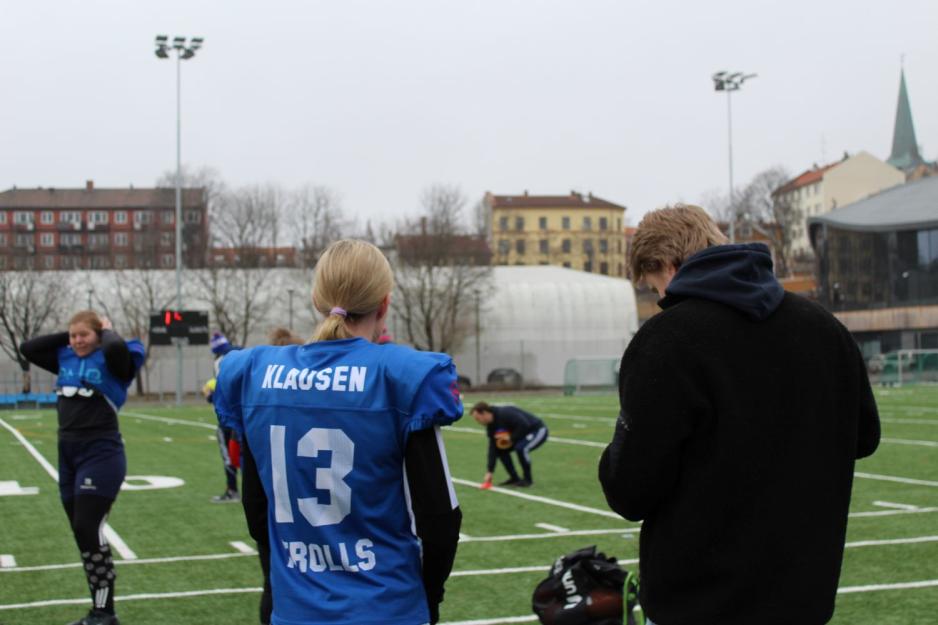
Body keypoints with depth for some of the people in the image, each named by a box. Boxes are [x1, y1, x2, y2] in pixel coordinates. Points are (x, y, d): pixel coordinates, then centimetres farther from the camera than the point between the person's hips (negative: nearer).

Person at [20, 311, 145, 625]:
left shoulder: (110, 362, -7)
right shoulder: (65, 359, 12)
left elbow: (117, 348, -29)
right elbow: (27, 348, 13)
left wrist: (107, 330, -8)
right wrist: (66, 337, 8)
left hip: (101, 456, -7)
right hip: (69, 456, 8)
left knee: (88, 531, -12)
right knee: (83, 534, 11)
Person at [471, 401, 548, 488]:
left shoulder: (505, 413, -29)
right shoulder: (491, 426, -2)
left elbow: (524, 425, -35)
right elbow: (493, 448, -1)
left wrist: (511, 438, -24)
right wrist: (489, 472, -5)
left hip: (538, 431, -9)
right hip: (524, 434, 9)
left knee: (521, 448, -32)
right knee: (501, 450, 2)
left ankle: (528, 479, -12)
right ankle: (514, 478, 10)